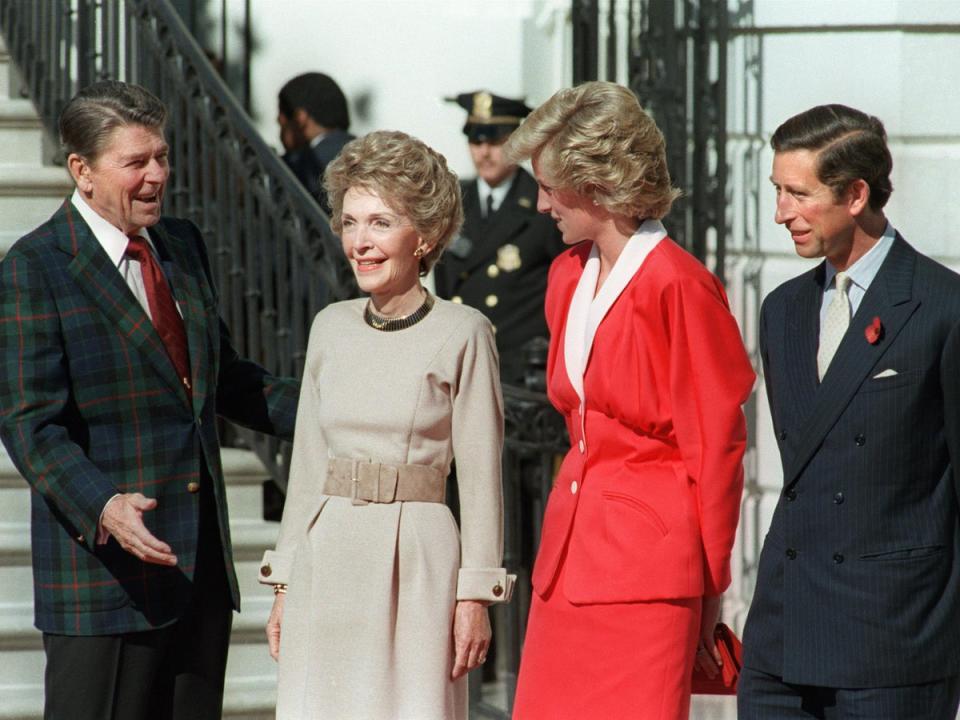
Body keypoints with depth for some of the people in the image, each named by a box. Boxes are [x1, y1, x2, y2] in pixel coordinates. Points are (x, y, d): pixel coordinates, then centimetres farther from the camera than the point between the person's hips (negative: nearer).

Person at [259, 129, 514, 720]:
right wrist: (284, 583, 12)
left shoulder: (462, 334, -4)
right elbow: (307, 463, 15)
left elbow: (481, 477, -3)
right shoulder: (331, 328, 10)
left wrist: (475, 595, -6)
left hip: (416, 562, -4)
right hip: (327, 560, 4)